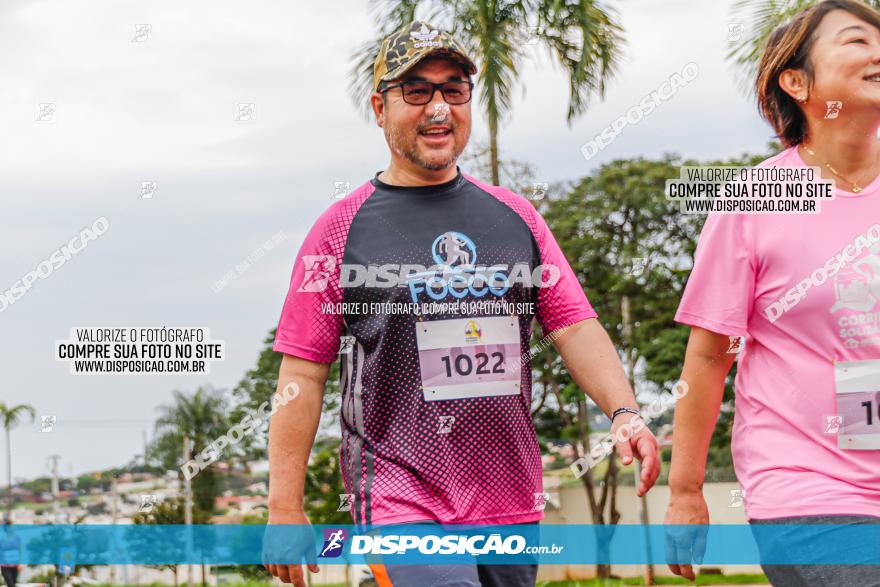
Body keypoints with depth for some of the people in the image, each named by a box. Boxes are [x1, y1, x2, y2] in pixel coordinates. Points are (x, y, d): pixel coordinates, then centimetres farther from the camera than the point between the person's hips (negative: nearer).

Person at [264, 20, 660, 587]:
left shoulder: (514, 215, 12)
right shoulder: (343, 227, 1)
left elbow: (575, 326, 9)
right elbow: (303, 373, -1)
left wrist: (625, 412, -9)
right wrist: (285, 507, -5)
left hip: (513, 503, 5)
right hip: (401, 500, -4)